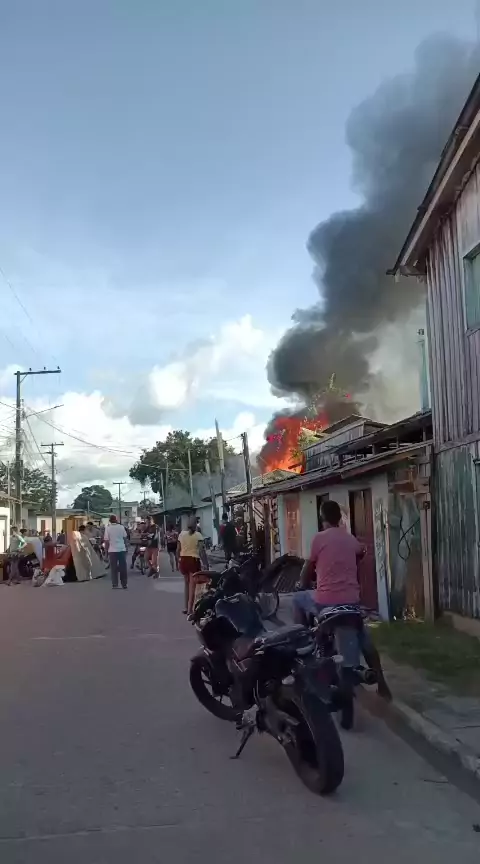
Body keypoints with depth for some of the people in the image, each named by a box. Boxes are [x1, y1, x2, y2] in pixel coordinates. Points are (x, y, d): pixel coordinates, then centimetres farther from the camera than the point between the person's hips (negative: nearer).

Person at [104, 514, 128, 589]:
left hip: (112, 550, -2)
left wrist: (106, 550, 4)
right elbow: (125, 538, 7)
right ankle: (124, 584, 12)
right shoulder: (121, 527, 2)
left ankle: (115, 584, 2)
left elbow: (106, 541, -6)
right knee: (123, 567, 9)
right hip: (122, 549, 2)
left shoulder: (108, 528, -5)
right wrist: (125, 547, 19)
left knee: (114, 568, 4)